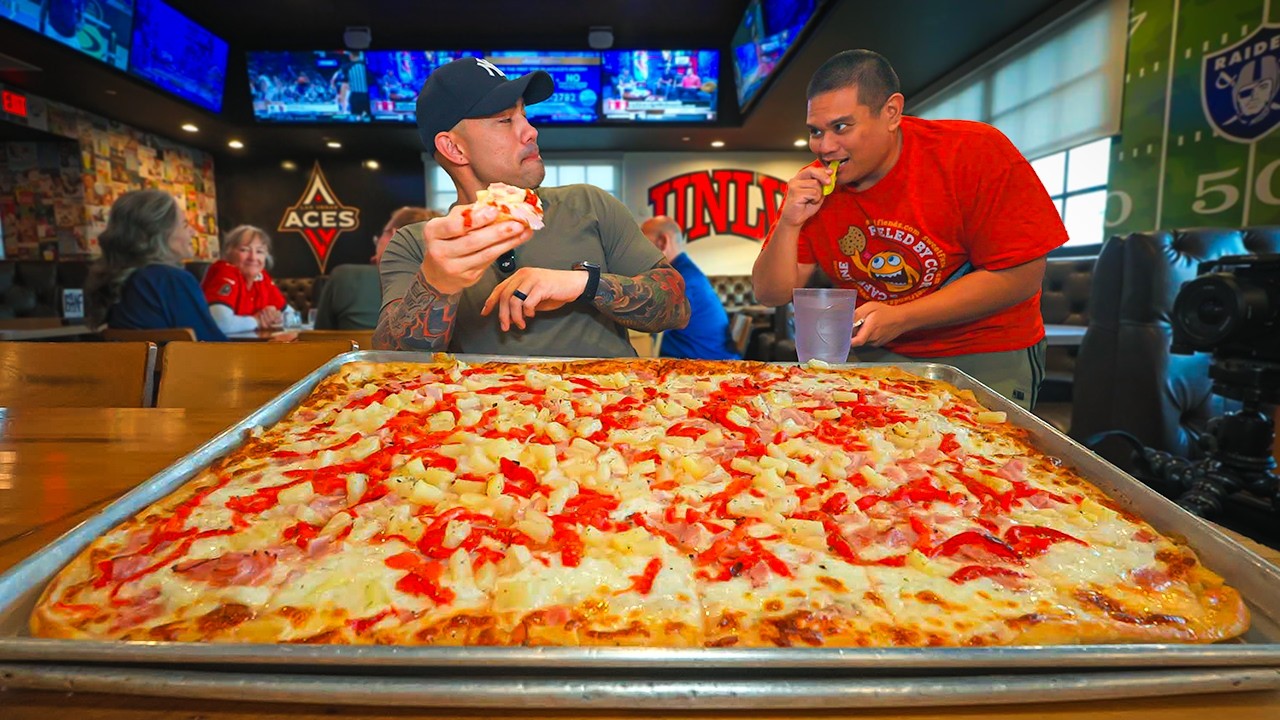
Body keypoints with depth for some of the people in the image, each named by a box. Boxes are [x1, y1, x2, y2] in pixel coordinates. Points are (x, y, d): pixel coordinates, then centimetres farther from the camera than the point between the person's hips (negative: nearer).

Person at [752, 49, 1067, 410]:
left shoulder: (973, 152, -15)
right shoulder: (811, 186, -5)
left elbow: (1022, 276, -17)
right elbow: (771, 295, -3)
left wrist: (901, 319, -23)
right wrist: (790, 223, -21)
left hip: (985, 355, -2)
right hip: (872, 354, 3)